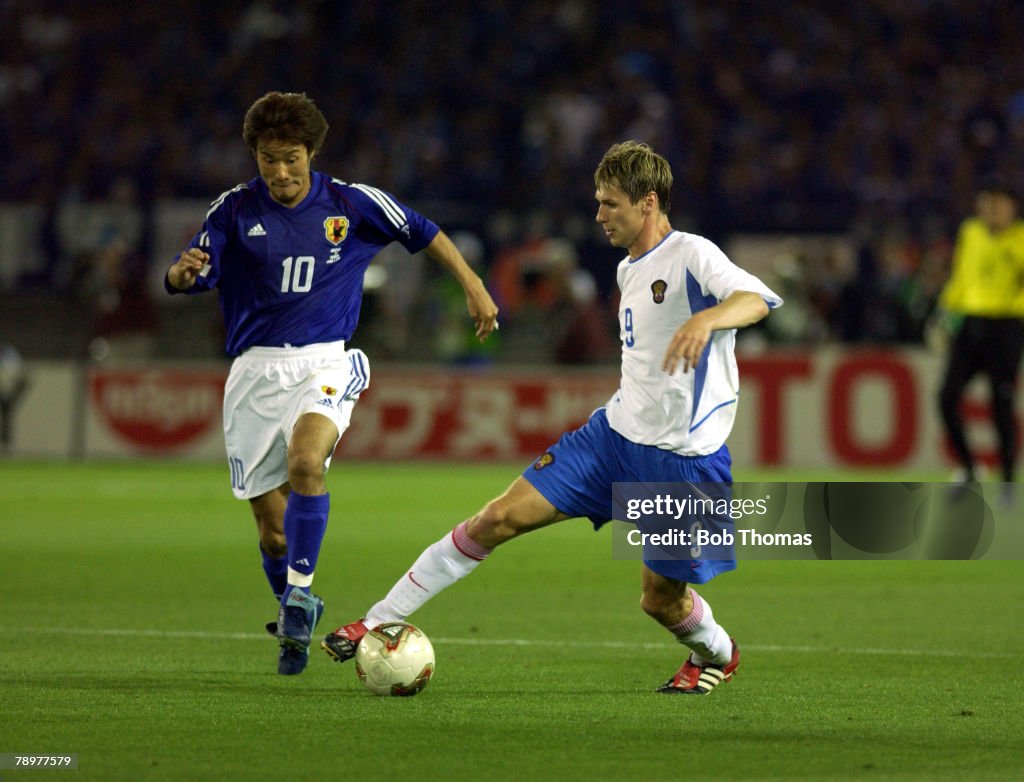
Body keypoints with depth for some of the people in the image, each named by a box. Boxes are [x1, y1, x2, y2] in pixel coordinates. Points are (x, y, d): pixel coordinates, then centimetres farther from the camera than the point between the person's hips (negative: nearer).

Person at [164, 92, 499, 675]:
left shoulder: (351, 204, 0)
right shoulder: (236, 210, 0)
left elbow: (422, 233, 13)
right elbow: (189, 278, -5)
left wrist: (474, 287, 12)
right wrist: (184, 271, -29)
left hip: (325, 363, -1)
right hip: (257, 369, 1)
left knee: (306, 463, -33)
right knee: (274, 530, 1)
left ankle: (298, 594, -20)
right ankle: (296, 618, 28)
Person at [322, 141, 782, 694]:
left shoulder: (691, 256, -15)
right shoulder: (629, 270, 12)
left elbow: (758, 298, -34)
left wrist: (705, 320, -53)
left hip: (684, 461, -7)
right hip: (615, 434, 7)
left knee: (661, 600, 2)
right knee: (500, 518, -6)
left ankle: (716, 654, 38)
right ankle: (382, 620, -1)